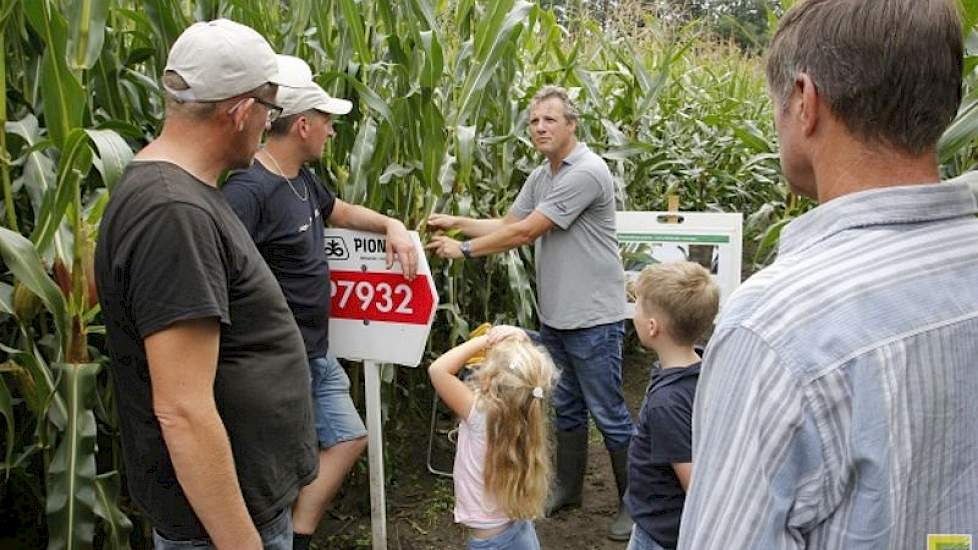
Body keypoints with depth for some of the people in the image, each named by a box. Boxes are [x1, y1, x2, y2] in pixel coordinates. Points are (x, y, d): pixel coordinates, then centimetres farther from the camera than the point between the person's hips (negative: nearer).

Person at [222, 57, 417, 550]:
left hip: (317, 354, 10)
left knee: (349, 439, 17)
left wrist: (392, 225, 10)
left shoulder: (303, 179, 7)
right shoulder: (249, 190, -24)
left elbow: (341, 211, 26)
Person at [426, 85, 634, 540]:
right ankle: (568, 488, 35)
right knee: (565, 407, 19)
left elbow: (525, 233, -21)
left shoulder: (587, 173, -20)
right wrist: (457, 222, 0)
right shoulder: (540, 177, 10)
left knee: (609, 415, 3)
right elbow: (506, 224, 14)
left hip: (592, 318, -8)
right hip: (554, 315, 9)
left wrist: (464, 248, -13)